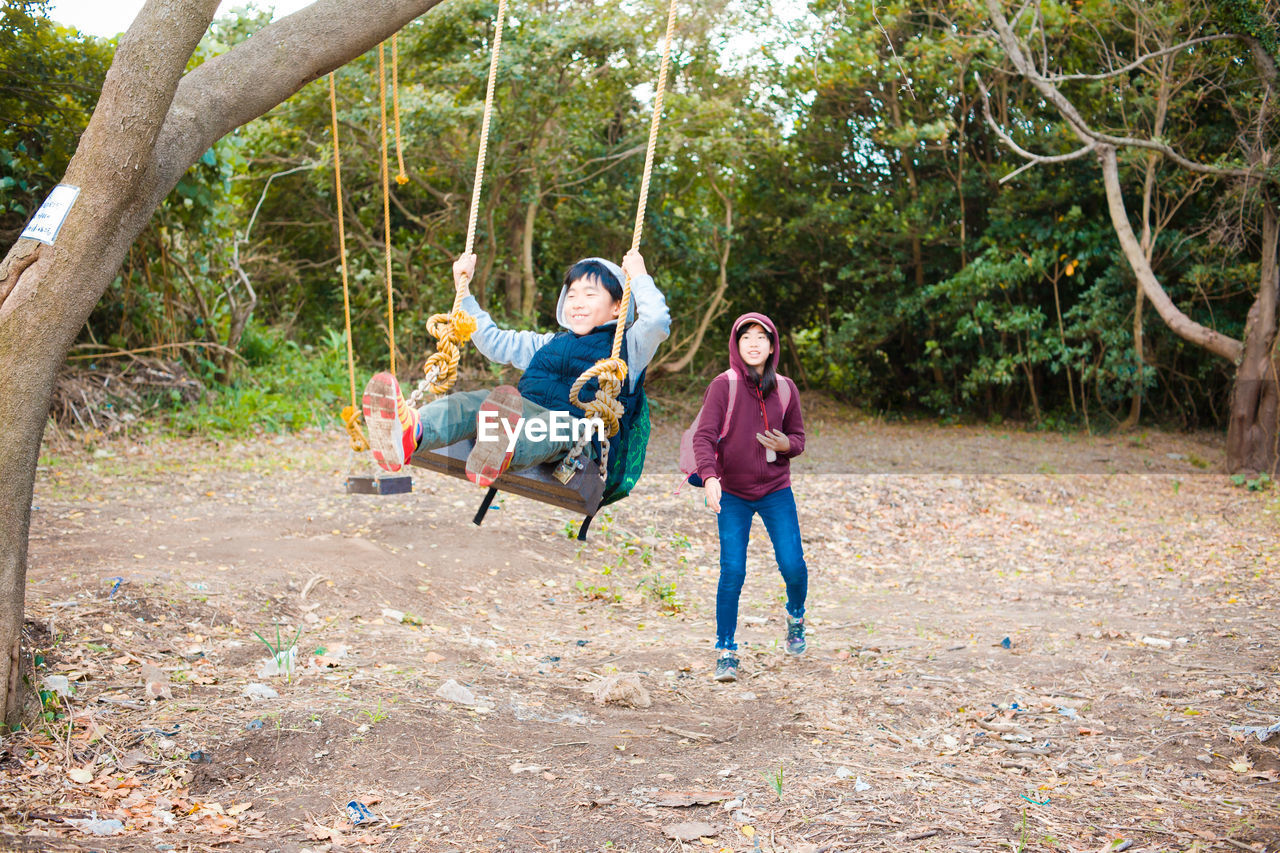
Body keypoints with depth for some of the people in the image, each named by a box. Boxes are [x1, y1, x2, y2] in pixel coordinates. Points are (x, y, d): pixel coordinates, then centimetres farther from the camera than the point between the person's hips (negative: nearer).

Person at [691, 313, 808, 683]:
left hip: (776, 491, 2)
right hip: (732, 494, -2)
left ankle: (795, 614, 27)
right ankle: (726, 651, 5)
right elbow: (703, 436, -15)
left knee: (792, 564, -7)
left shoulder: (785, 388, 2)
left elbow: (798, 437, 10)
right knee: (732, 570, -9)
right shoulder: (723, 385, -8)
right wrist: (709, 476, -32)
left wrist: (786, 445, -14)